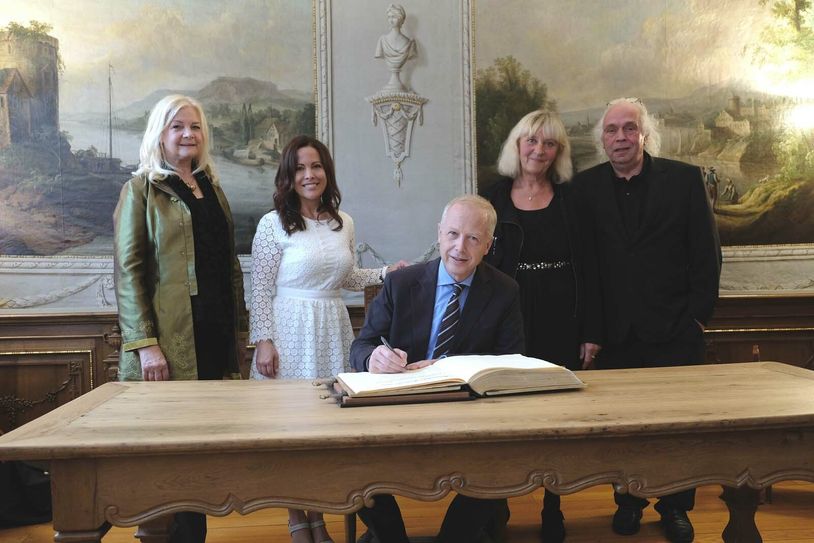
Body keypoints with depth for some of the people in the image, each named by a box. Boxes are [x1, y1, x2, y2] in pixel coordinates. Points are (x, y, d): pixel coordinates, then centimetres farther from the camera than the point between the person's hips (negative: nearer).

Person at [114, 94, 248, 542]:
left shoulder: (213, 189, 17)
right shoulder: (141, 189, 0)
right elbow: (128, 270, -7)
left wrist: (239, 330, 13)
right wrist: (145, 344, -15)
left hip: (215, 337, 5)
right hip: (170, 340, -5)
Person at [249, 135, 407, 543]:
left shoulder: (344, 223, 9)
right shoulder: (273, 224, -5)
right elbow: (261, 291, -6)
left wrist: (386, 274, 8)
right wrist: (263, 341, -12)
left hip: (332, 330, 5)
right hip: (291, 331, -4)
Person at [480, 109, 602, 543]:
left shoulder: (570, 200, 5)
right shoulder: (493, 198, 4)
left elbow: (587, 269, 4)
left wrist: (591, 333, -1)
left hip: (563, 325, 1)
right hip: (509, 323, -1)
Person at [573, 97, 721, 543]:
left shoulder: (685, 179, 0)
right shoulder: (585, 186, 3)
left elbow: (706, 252, 1)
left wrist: (699, 315, -3)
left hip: (675, 328, 0)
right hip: (615, 332, 1)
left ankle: (675, 507, 24)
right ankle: (628, 502, 25)